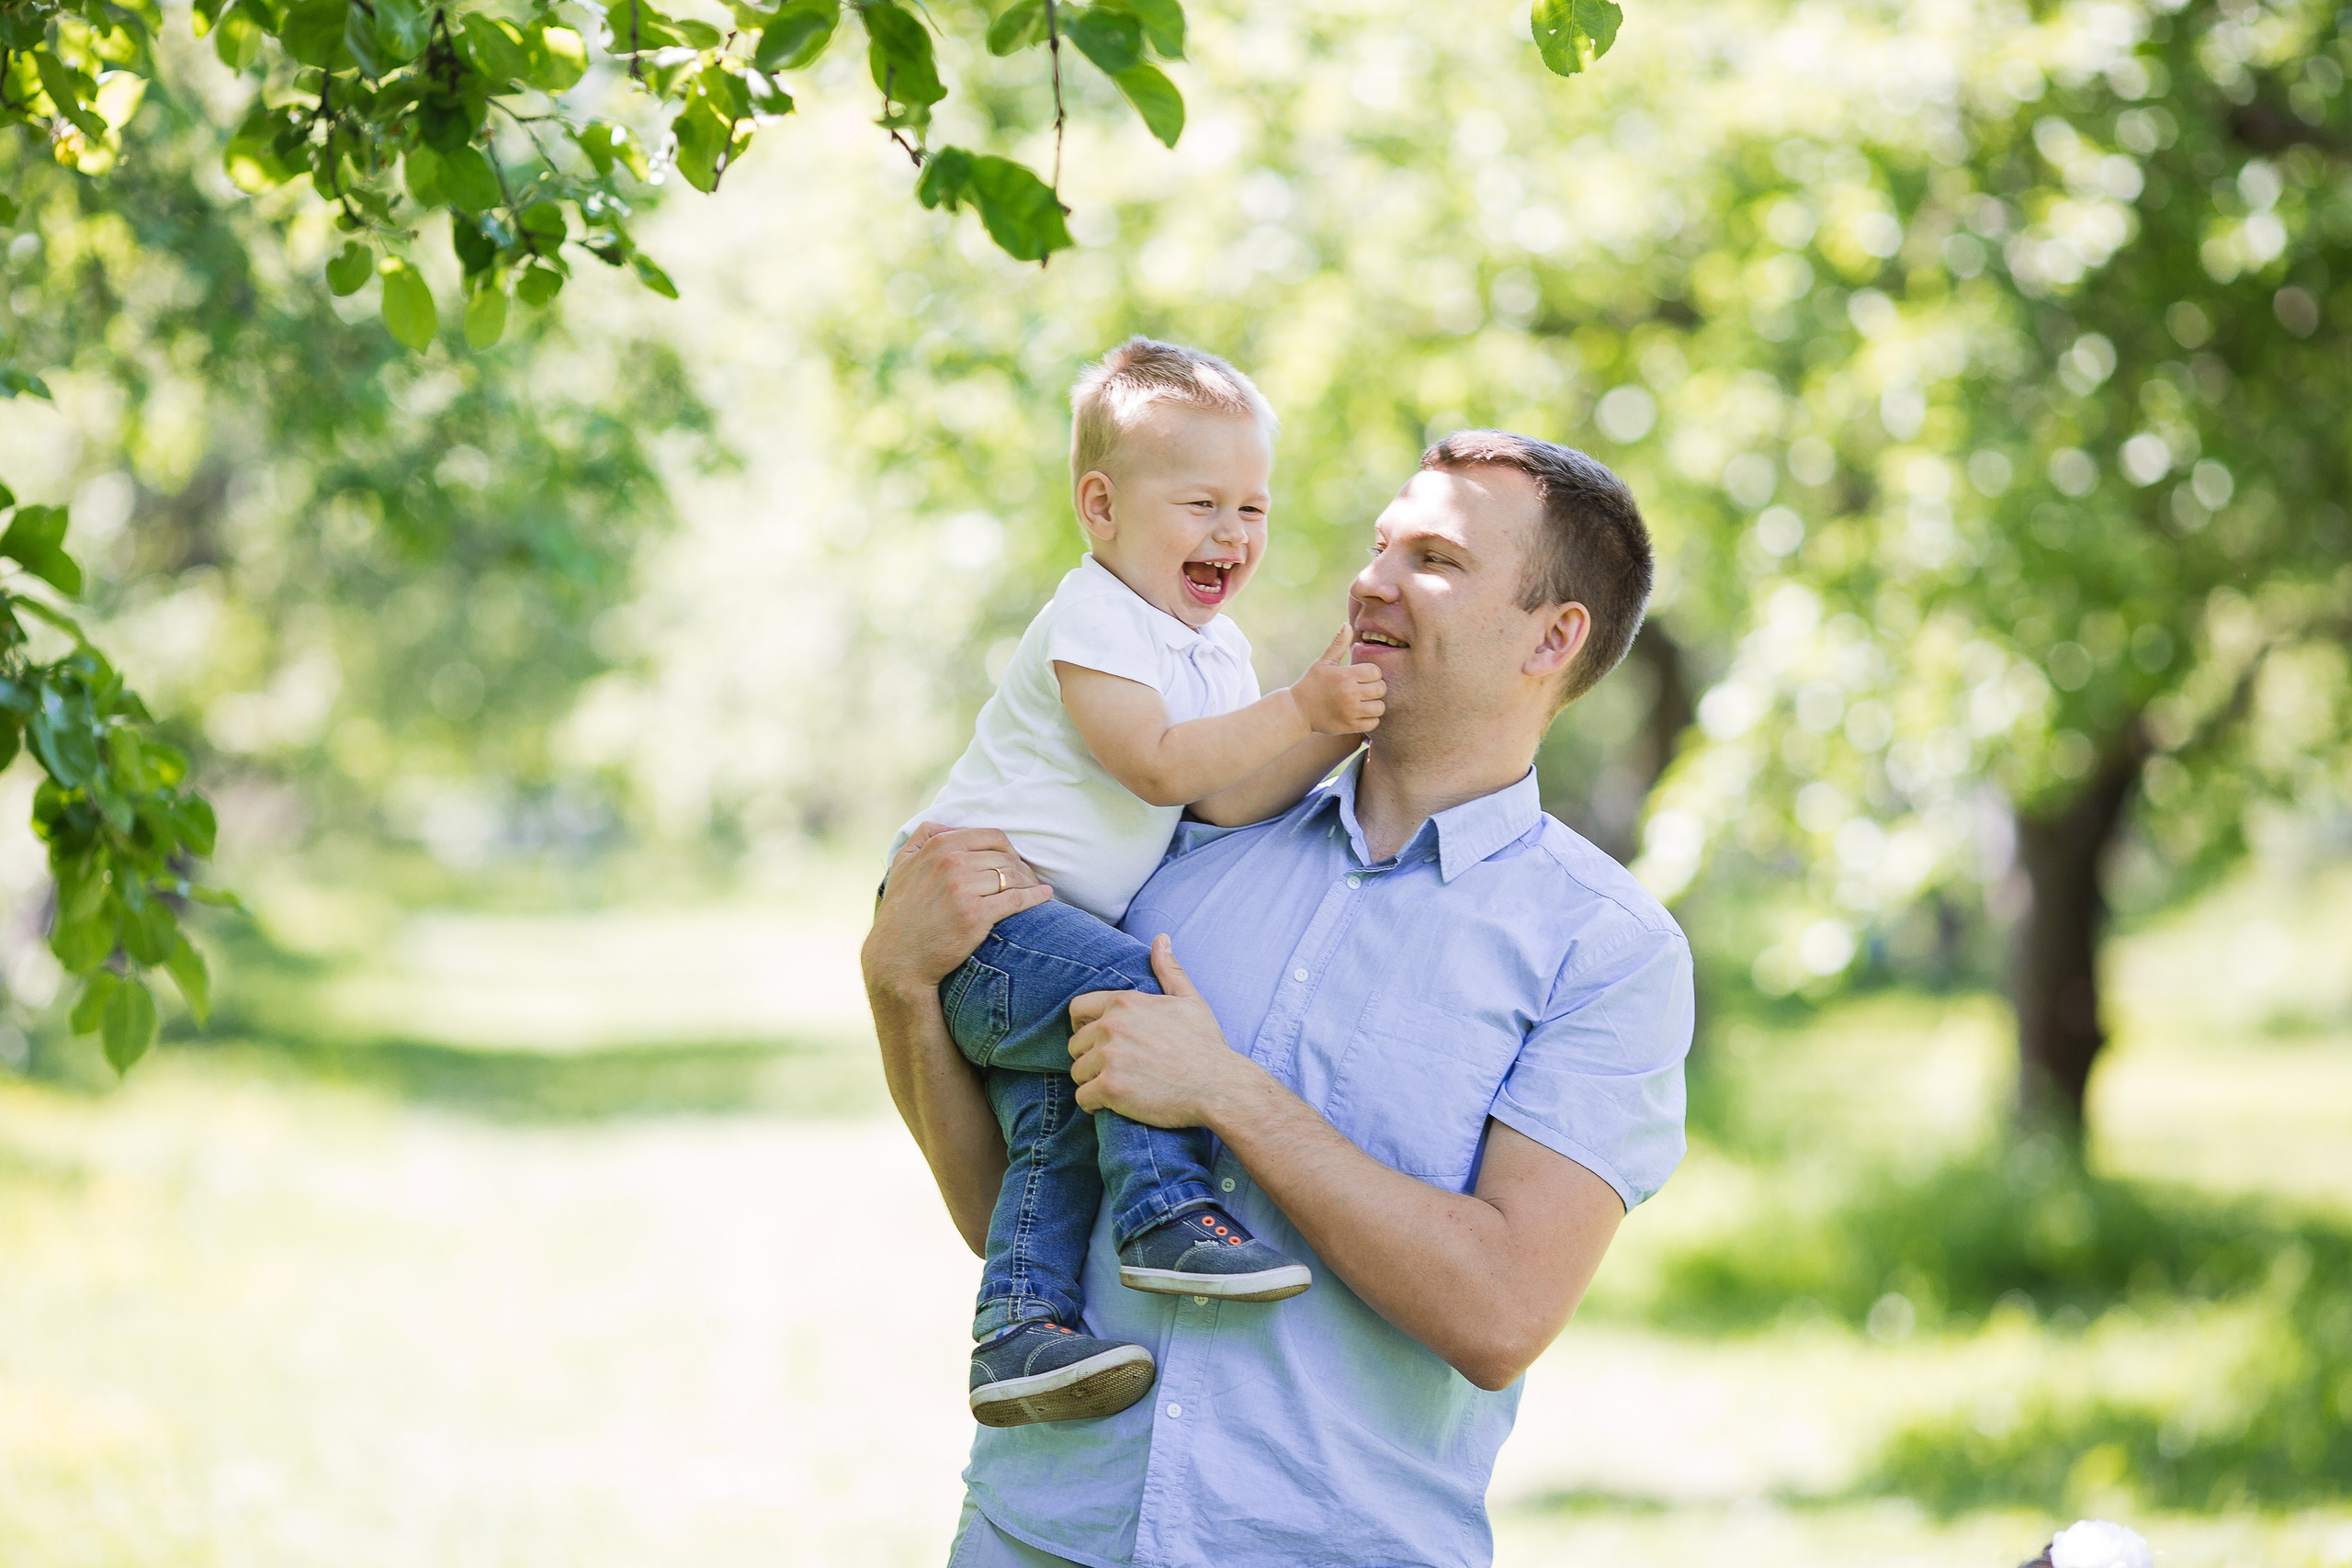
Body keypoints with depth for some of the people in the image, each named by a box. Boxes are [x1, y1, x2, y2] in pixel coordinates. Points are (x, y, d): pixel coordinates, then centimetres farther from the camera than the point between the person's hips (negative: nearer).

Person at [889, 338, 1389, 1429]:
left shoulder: (1215, 651, 15)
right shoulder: (1092, 623, -13)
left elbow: (1231, 800, 2)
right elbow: (1161, 766, -23)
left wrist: (1336, 730, -12)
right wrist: (1299, 713, -24)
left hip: (1045, 940, 8)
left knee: (1053, 1113, -9)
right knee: (1144, 990, -27)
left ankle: (1020, 1330, -14)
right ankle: (1165, 1214, -24)